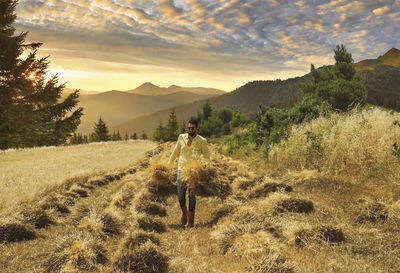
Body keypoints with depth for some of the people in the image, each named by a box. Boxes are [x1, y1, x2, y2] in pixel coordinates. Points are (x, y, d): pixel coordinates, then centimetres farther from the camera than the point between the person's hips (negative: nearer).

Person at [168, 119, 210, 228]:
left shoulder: (202, 141, -3)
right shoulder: (181, 137, 5)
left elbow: (206, 156, 3)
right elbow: (175, 152, 15)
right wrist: (168, 165, 15)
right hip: (182, 169, 3)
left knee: (192, 196, -1)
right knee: (180, 195, 5)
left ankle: (191, 221, 10)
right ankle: (184, 212, 35)